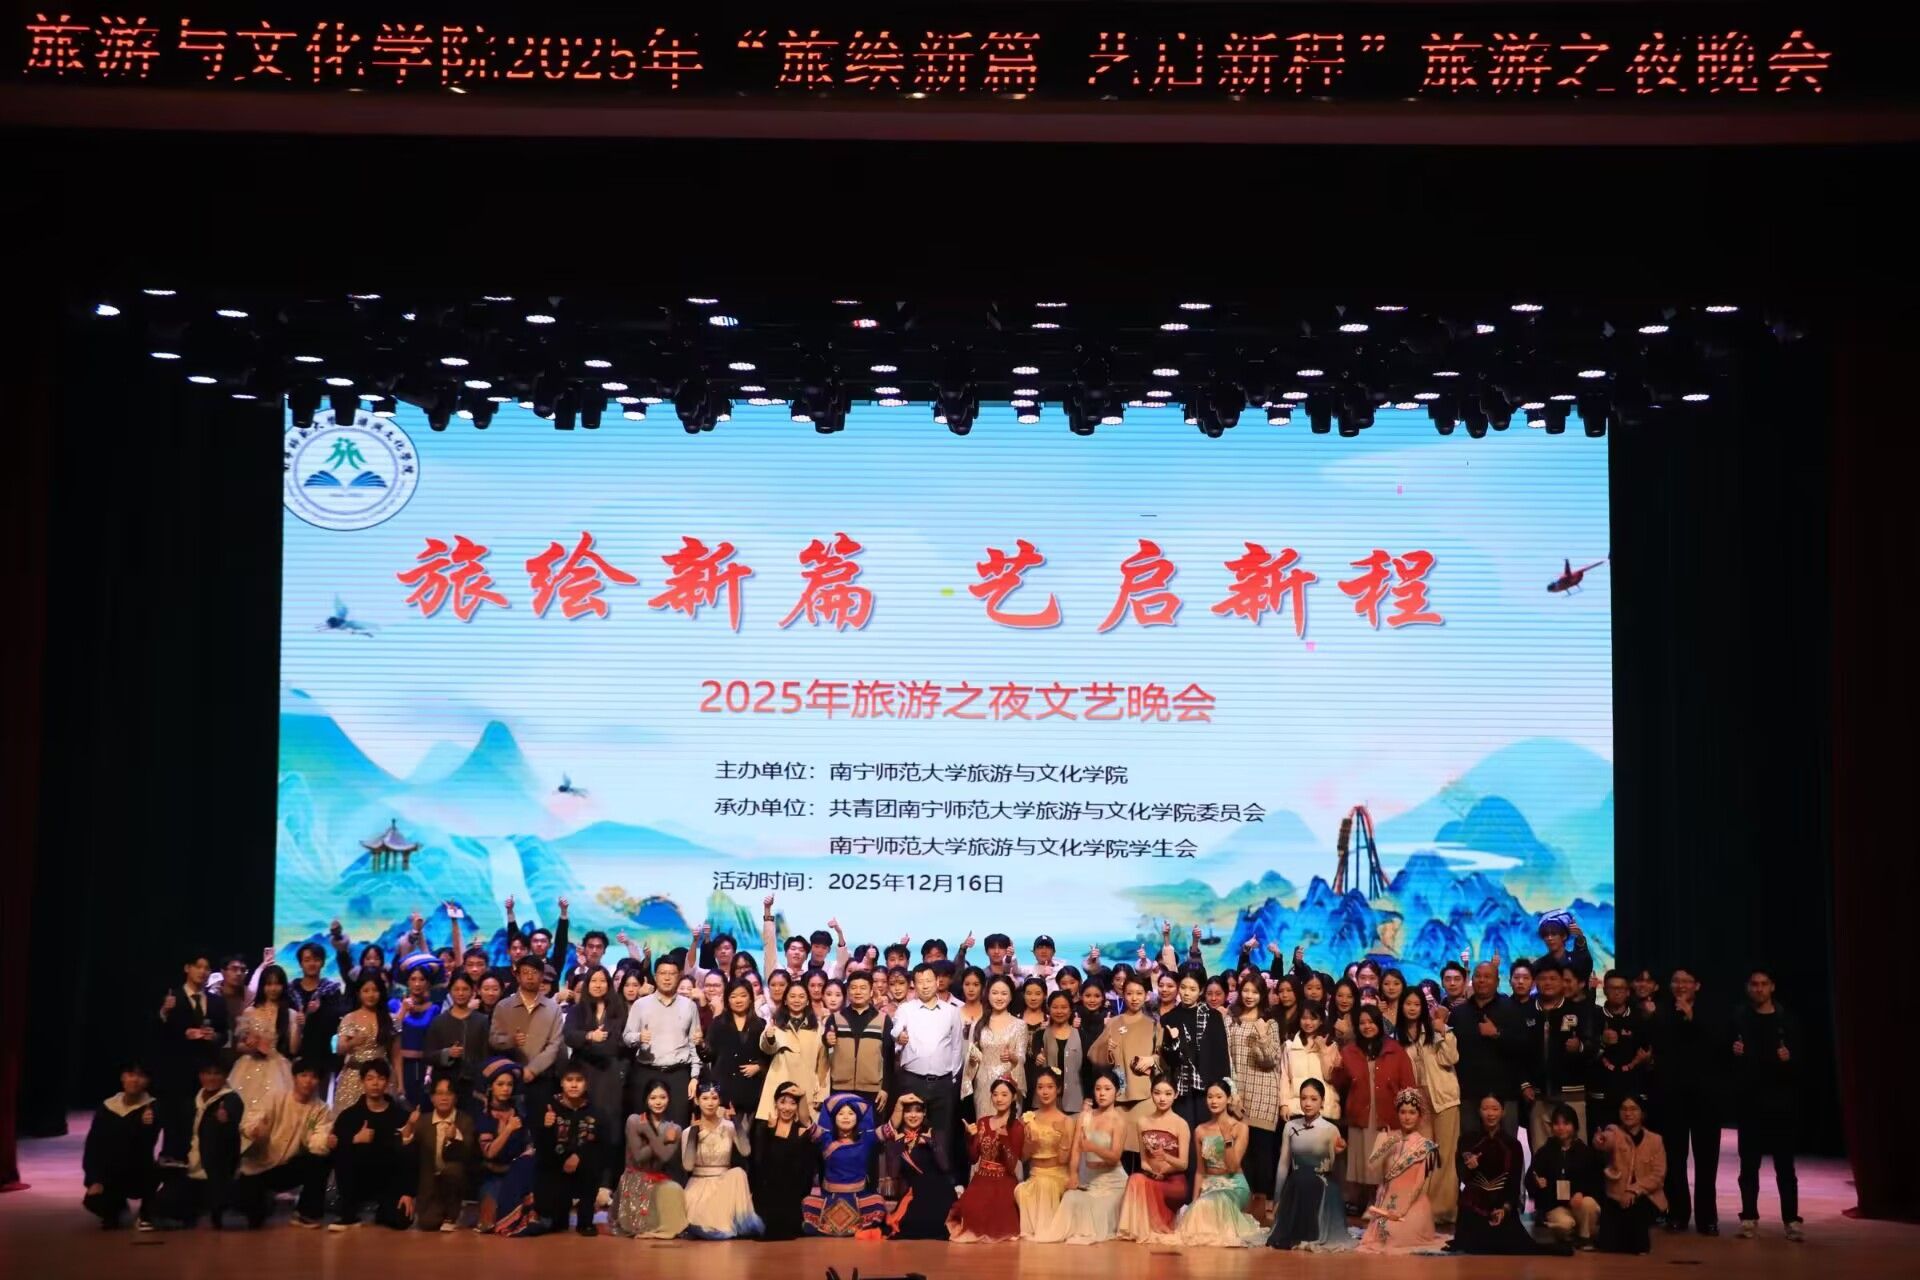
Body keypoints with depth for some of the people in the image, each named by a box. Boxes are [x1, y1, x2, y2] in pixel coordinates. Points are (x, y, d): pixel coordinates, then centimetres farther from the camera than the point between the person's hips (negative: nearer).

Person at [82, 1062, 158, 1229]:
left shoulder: (151, 1107, -11)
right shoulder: (106, 1108, -3)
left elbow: (146, 1147, -23)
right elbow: (92, 1146, -2)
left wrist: (148, 1126, -44)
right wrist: (95, 1180, -11)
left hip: (139, 1174, -2)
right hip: (110, 1175, 2)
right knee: (93, 1201, -19)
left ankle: (146, 1213, 2)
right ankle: (115, 1206, 20)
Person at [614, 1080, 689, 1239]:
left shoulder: (674, 1129, 2)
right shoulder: (634, 1121, -5)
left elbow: (665, 1156, -16)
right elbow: (638, 1156, -13)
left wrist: (648, 1130, -16)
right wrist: (663, 1139, -14)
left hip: (659, 1181, 3)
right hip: (635, 1180, -2)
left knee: (674, 1190, -30)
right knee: (637, 1224, -25)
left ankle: (662, 1228, -8)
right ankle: (644, 1226, 9)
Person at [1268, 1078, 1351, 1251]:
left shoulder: (1331, 1130, -7)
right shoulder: (1290, 1126, 1)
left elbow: (1333, 1169, -2)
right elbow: (1283, 1164, 6)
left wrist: (1338, 1155, -22)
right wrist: (1278, 1198, 8)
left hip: (1321, 1191, -3)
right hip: (1294, 1189, 3)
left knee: (1317, 1236, -5)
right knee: (1286, 1237, 5)